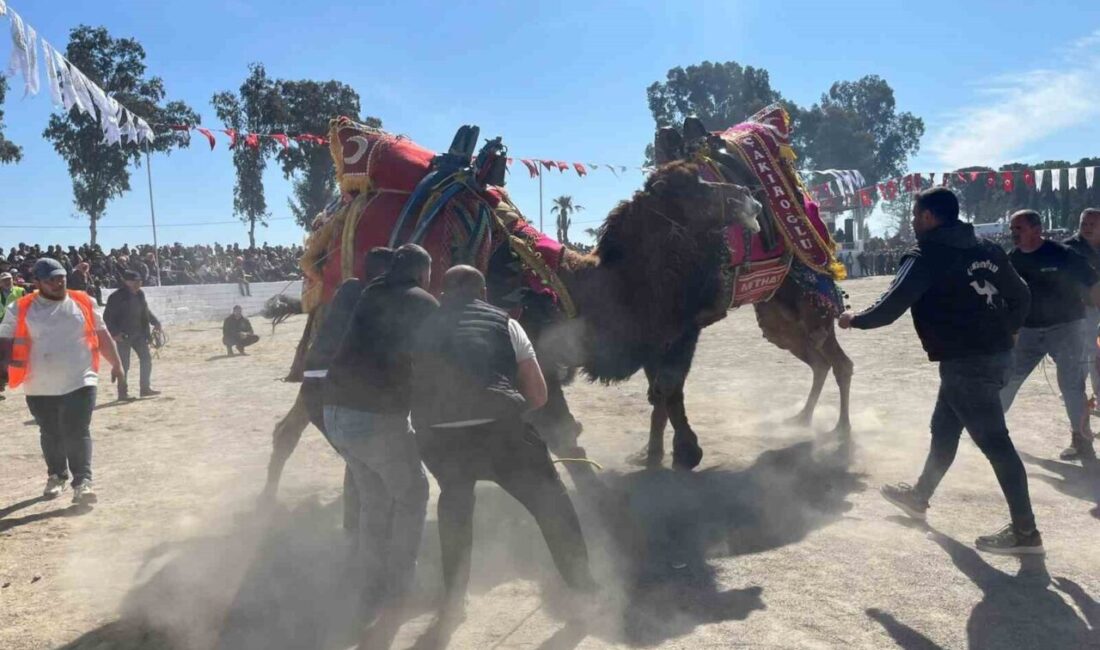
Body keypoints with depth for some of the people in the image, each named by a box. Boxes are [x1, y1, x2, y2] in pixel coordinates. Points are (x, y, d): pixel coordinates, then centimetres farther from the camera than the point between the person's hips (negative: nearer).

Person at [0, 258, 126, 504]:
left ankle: (82, 481, -6)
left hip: (80, 382, -1)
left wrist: (116, 364, 8)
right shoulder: (21, 309, 0)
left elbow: (102, 335, 10)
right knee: (50, 434, 16)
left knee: (77, 433, -7)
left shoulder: (83, 302, 4)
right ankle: (56, 475, 35)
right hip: (40, 387, 1)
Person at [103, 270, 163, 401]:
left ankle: (145, 388, 18)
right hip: (123, 336, -7)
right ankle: (123, 393, 7)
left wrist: (155, 322, 9)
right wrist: (114, 333, -19)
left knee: (146, 358, 7)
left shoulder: (140, 294, 6)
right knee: (124, 364, -2)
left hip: (139, 333, 7)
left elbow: (146, 311, 19)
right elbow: (107, 317, -12)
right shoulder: (116, 297, -14)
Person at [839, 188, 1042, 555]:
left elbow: (891, 308, -15)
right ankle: (919, 497, 35)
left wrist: (855, 319, 2)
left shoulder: (927, 257, -11)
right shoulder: (986, 250, 12)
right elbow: (1020, 297, 15)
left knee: (994, 442, -5)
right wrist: (1004, 333, 27)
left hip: (965, 362, -9)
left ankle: (1025, 531, 0)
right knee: (944, 430, 20)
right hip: (996, 354, 9)